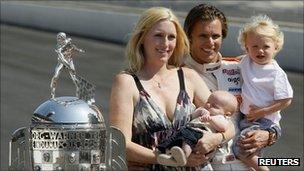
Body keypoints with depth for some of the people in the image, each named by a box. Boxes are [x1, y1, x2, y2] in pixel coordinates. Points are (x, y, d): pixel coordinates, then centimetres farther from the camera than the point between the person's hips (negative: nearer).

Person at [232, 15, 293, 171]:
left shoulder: (276, 73, -15)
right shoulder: (246, 61, 3)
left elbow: (285, 101, -16)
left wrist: (262, 112, -18)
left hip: (265, 121, -8)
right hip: (247, 117, 8)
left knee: (241, 150, -17)